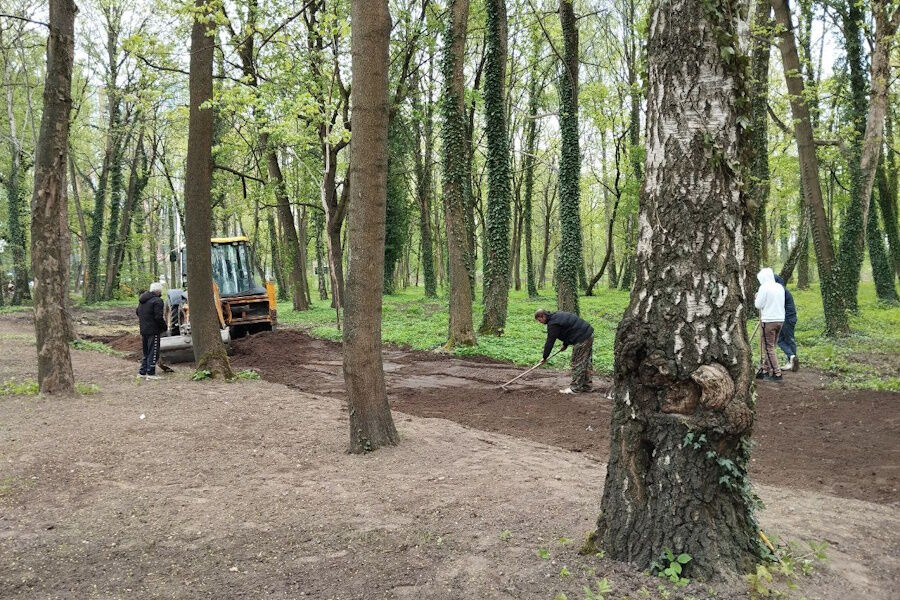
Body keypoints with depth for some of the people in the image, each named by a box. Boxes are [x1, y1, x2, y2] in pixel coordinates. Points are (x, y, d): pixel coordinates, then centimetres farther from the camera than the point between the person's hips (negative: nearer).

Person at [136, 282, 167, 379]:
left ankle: (142, 371, 22)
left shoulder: (142, 300, 12)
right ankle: (150, 373, -2)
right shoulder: (157, 301, -17)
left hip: (143, 330, 8)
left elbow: (138, 312, 21)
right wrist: (164, 326, -7)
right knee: (153, 352, -2)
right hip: (153, 331, -8)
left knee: (146, 352, 18)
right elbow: (158, 317, -20)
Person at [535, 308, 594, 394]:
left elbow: (550, 342, -12)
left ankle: (575, 388, 0)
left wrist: (545, 357, -4)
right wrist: (565, 344, 26)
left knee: (577, 363, -4)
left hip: (581, 339, -10)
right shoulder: (557, 316, 17)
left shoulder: (553, 324, -14)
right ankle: (586, 386, 21)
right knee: (585, 362, 15)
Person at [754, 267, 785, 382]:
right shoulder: (780, 287, 9)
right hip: (780, 320, 7)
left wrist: (758, 297, 8)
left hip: (768, 320, -7)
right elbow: (781, 303, 15)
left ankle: (777, 374, -4)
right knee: (770, 346, 16)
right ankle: (765, 370, 22)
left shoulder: (764, 287, -12)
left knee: (769, 348, -1)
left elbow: (758, 305, -11)